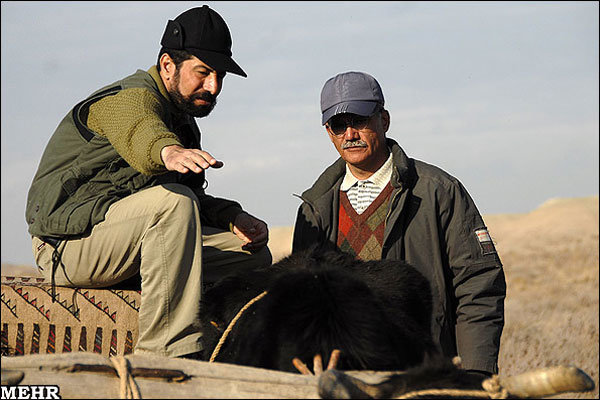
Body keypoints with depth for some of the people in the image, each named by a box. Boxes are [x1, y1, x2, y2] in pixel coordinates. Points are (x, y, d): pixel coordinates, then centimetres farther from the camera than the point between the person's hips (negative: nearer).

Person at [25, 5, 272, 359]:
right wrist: (168, 152, -61)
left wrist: (232, 217, -3)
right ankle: (169, 354, -37)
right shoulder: (132, 97, -12)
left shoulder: (183, 121, 19)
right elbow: (139, 132, -38)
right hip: (69, 241, -9)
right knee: (173, 201, -35)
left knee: (253, 255, 2)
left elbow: (196, 202, 18)